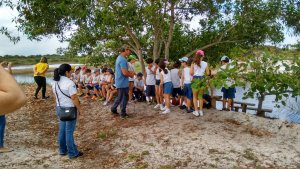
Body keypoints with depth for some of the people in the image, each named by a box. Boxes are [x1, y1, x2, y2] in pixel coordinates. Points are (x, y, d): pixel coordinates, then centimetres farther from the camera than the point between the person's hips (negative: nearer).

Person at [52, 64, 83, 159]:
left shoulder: (55, 83, 4)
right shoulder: (69, 83, -21)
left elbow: (56, 96, 12)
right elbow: (74, 98, -20)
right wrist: (79, 109, -10)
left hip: (59, 108, 8)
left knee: (62, 130, 18)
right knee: (69, 131, 1)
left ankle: (62, 150, 30)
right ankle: (73, 153, 14)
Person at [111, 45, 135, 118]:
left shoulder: (119, 58, 12)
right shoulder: (123, 60, -21)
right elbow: (124, 73, -27)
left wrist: (130, 72, 11)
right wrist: (131, 75, -8)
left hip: (120, 82, 10)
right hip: (123, 82, -10)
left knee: (120, 97, 19)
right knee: (124, 98, 2)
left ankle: (113, 109, 29)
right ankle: (123, 113, 12)